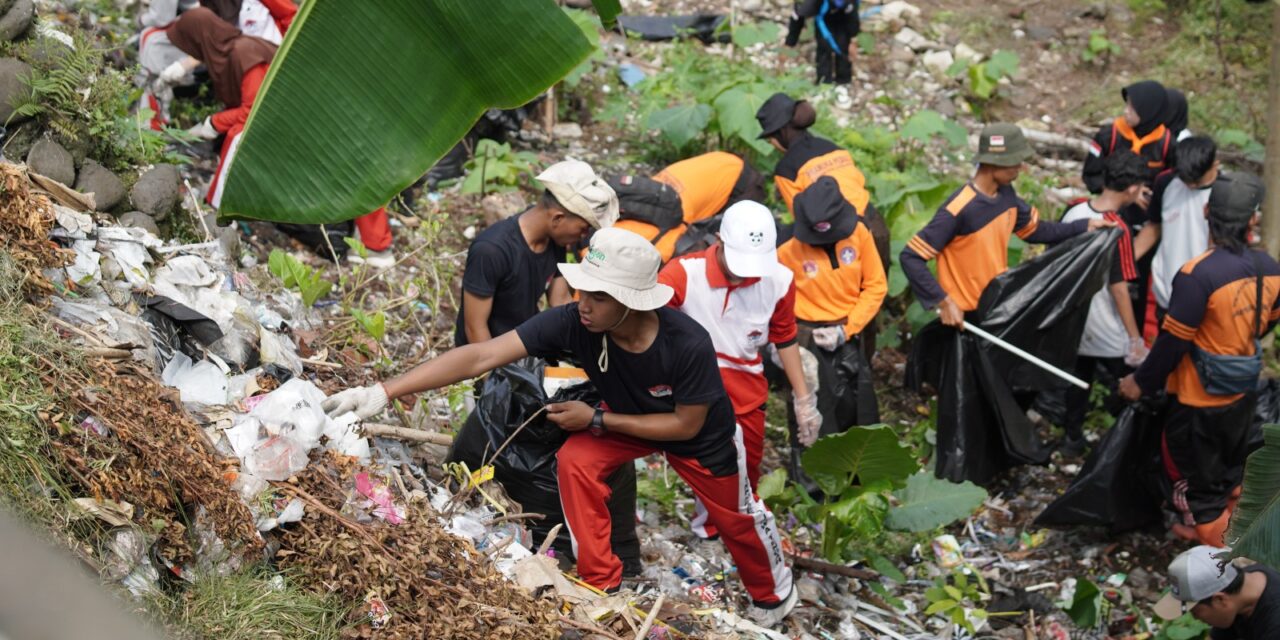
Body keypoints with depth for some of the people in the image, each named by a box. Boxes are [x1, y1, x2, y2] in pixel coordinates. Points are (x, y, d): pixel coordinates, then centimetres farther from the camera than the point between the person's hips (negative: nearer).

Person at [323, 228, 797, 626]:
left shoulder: (688, 344, -43)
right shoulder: (572, 323, -37)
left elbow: (686, 425, -28)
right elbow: (481, 355, -43)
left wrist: (597, 420, -31)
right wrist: (385, 392, -51)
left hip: (702, 434, -3)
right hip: (626, 417, 3)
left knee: (734, 518, 14)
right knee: (575, 462, -22)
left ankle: (772, 594, 47)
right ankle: (602, 585, -3)